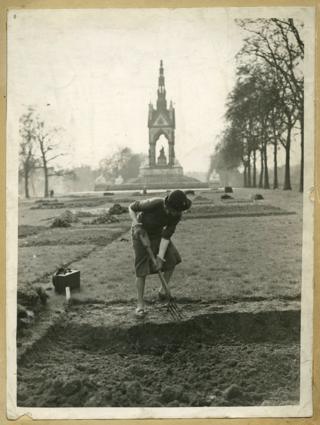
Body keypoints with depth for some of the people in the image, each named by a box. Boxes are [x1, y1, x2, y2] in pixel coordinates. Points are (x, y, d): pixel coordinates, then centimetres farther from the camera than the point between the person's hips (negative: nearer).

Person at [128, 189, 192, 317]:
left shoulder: (176, 215, -22)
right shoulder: (154, 204, -36)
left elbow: (166, 236, -20)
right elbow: (132, 207, -19)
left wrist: (160, 257, -24)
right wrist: (136, 225, -28)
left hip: (157, 233, 5)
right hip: (141, 233, -4)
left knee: (172, 258, -9)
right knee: (141, 269, -9)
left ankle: (163, 290, 13)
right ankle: (140, 304, 2)